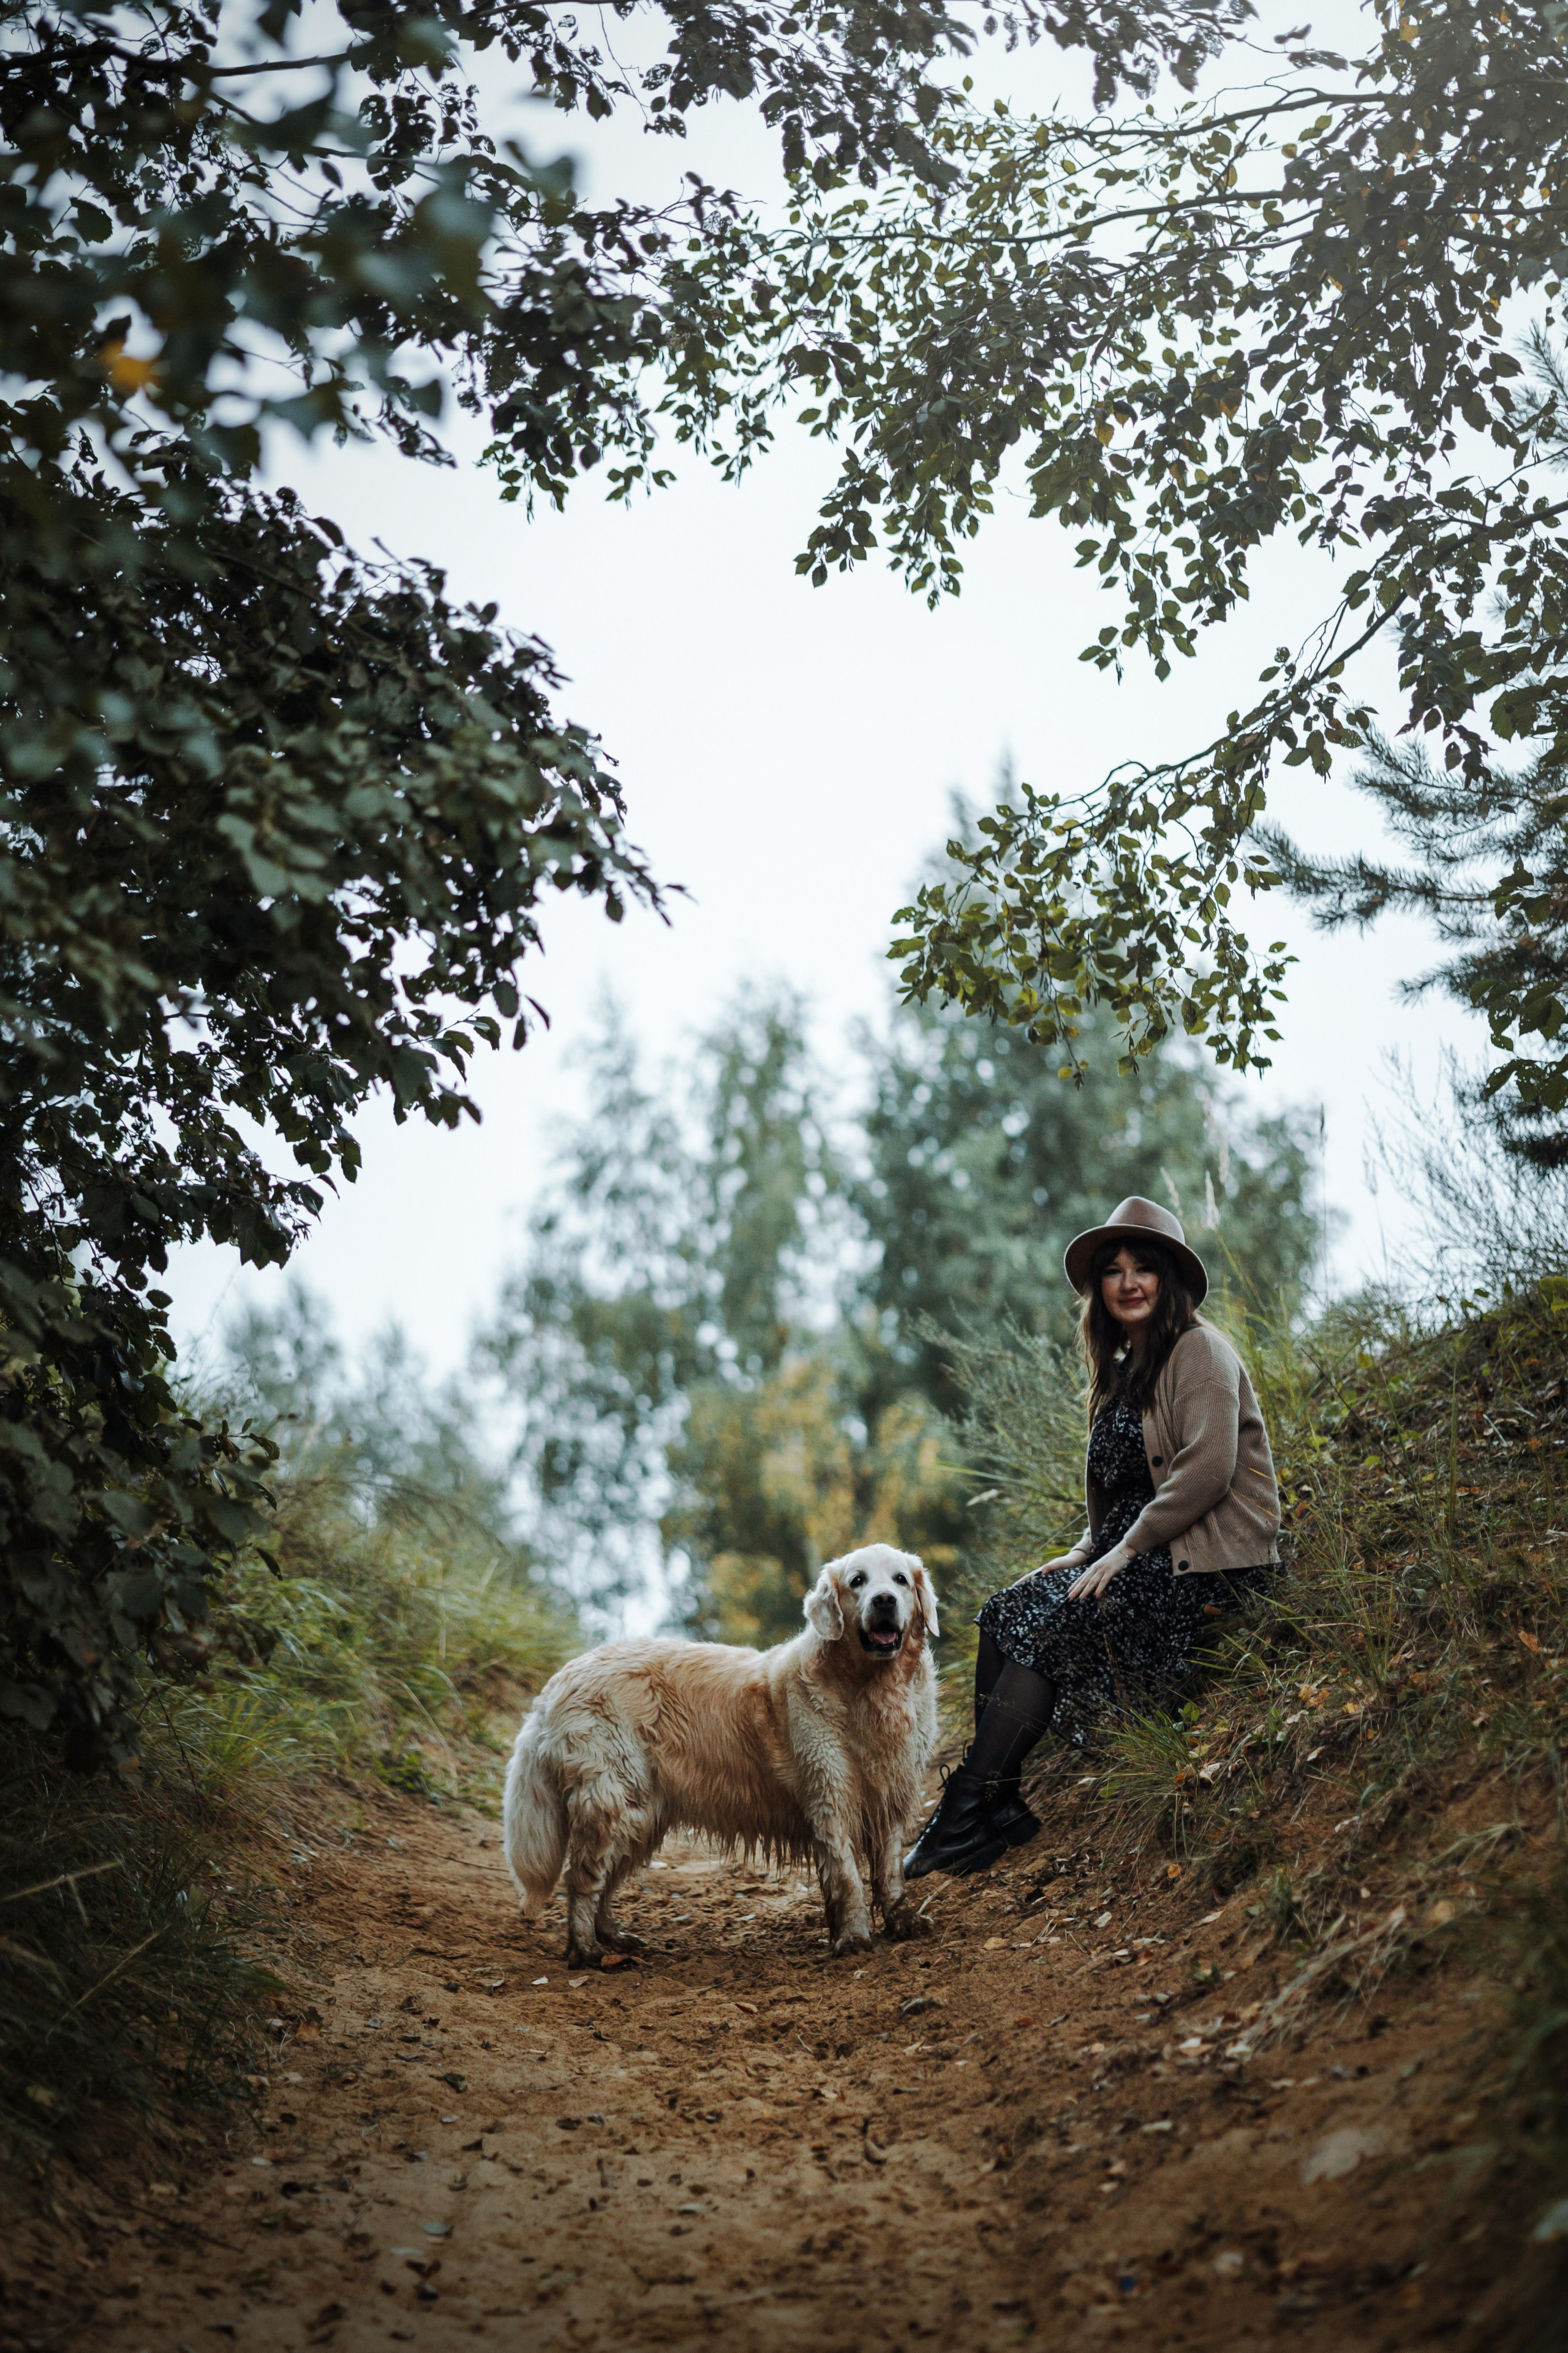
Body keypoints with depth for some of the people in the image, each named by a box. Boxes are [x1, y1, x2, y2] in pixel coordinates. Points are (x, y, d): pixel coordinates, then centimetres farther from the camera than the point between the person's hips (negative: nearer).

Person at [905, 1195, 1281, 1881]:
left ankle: (972, 1811, -19)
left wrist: (1126, 1550, -17)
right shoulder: (1122, 1373, 19)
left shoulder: (1200, 1350, -7)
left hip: (1210, 1562, -8)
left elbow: (1208, 1470, -18)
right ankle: (996, 1802, -17)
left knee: (1050, 1622, -22)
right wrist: (1085, 1555, 5)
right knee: (1007, 1611, -11)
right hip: (1139, 1556, 8)